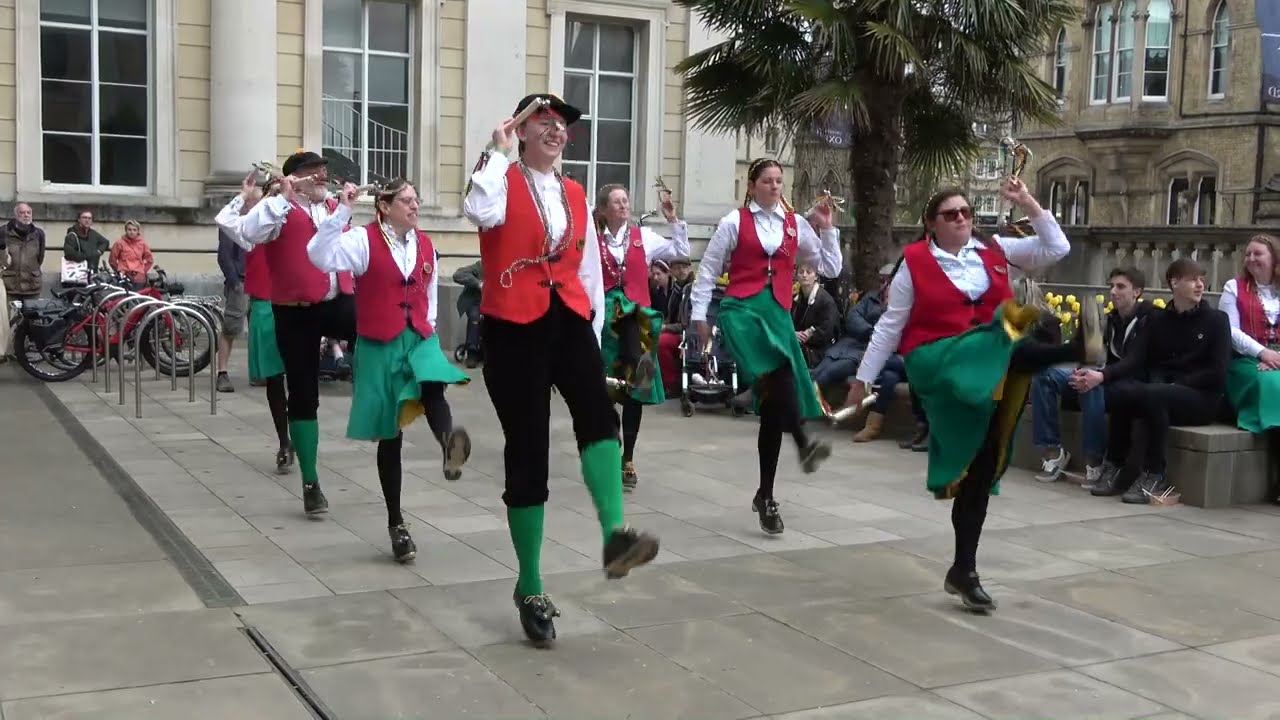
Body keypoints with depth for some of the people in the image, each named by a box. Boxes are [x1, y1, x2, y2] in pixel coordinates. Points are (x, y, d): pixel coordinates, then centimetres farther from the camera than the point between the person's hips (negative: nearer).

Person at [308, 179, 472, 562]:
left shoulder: (425, 244, 7)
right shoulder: (365, 240, -7)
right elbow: (320, 256, -24)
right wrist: (342, 210, -27)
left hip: (419, 339, 3)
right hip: (379, 345, -3)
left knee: (433, 387, -33)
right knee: (390, 435, 4)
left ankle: (449, 445, -61)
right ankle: (396, 524, 15)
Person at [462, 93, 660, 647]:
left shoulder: (576, 196, 17)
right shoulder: (501, 179, 1)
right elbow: (481, 212, -25)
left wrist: (595, 330, 14)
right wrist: (501, 152, -11)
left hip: (568, 320, 4)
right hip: (512, 327, -4)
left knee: (598, 412, -27)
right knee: (527, 451, -1)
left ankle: (615, 537, -39)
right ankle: (530, 590, 11)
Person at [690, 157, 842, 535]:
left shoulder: (796, 224, 14)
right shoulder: (734, 222, 5)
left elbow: (831, 269, 14)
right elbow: (708, 270, 8)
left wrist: (827, 229, 5)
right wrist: (699, 314, 3)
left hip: (779, 313, 3)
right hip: (742, 310, -3)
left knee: (772, 403, 1)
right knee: (778, 374, -35)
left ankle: (765, 495, 9)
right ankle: (802, 442, -50)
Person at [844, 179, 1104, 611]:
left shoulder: (993, 251, 8)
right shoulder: (915, 263, -1)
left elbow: (1057, 249, 5)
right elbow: (891, 325, 3)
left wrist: (1027, 203, 0)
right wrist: (863, 377, 4)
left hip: (995, 373, 4)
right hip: (938, 363, -4)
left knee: (981, 468, 4)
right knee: (1007, 346, -34)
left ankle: (964, 571, 12)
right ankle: (1076, 349, -60)